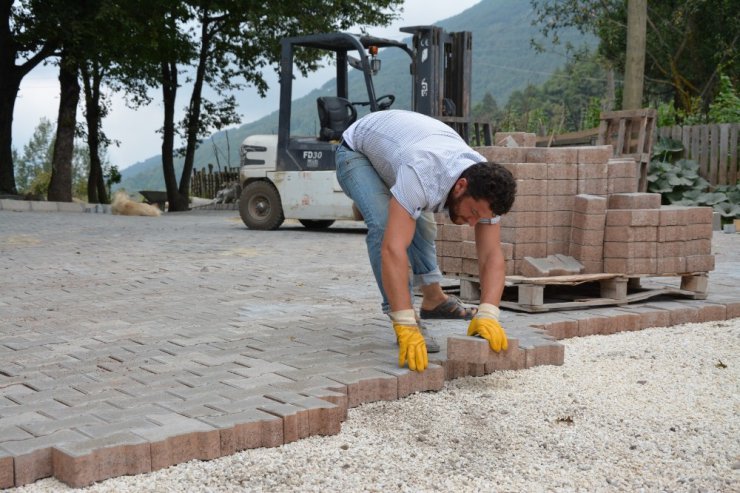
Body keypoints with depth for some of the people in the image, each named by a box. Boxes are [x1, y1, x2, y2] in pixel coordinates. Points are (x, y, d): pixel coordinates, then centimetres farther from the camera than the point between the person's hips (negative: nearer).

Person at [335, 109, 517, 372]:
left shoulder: (484, 187, -25)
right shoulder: (422, 178, -46)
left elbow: (492, 256, -25)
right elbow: (392, 250, -53)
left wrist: (488, 315, -42)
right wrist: (406, 328, -56)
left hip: (393, 139, 7)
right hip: (357, 150, -6)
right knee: (385, 225, -25)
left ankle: (433, 298, 27)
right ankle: (406, 321, -19)